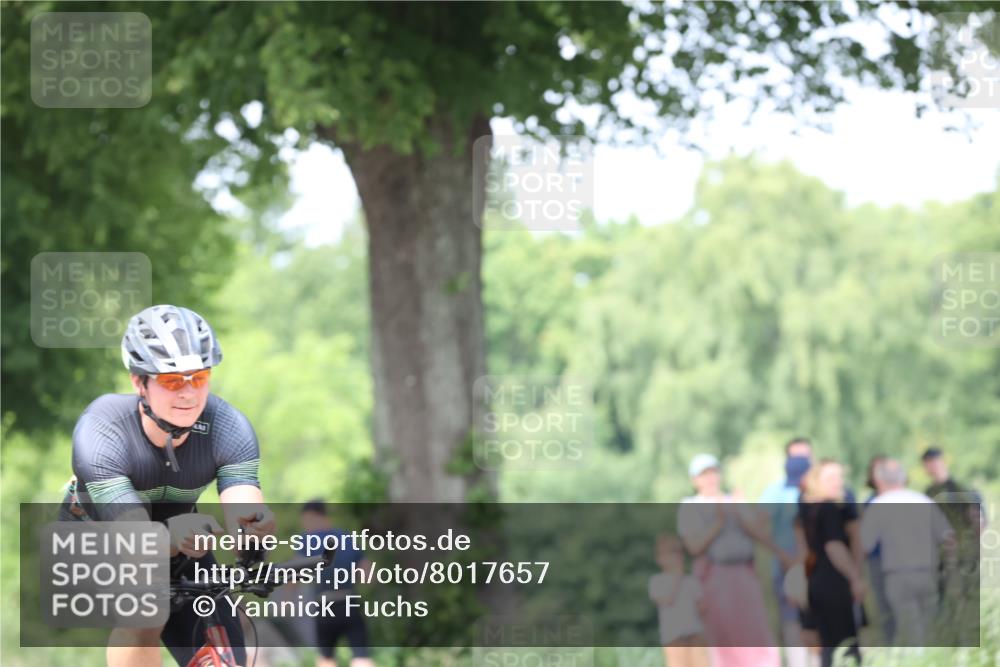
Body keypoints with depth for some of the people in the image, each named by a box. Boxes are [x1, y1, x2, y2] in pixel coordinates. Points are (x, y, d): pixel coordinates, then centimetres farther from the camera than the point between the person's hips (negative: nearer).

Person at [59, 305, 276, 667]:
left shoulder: (227, 426, -26)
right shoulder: (99, 432, -34)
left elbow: (242, 507, -35)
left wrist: (252, 521, -61)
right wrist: (172, 534, -65)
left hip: (179, 547, 4)